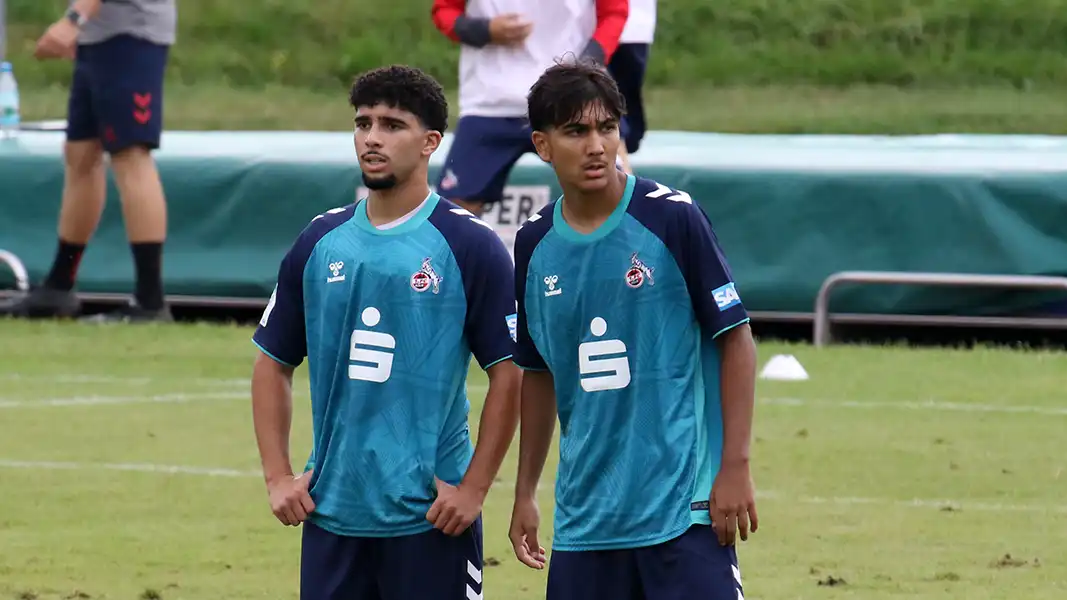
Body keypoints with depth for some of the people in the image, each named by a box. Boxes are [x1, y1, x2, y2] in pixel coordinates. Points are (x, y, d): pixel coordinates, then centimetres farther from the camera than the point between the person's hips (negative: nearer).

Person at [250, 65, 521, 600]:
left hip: (429, 517, -4)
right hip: (331, 511, 4)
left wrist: (473, 489, -9)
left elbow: (508, 374, -5)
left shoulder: (469, 245, -5)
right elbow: (274, 365, 15)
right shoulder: (320, 242, 8)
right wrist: (277, 476, 6)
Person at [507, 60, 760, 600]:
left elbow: (736, 340, -5)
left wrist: (735, 468, -10)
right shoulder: (535, 244, 7)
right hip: (584, 514, 5)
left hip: (684, 503, -5)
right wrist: (525, 493, 18)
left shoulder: (671, 217, -7)